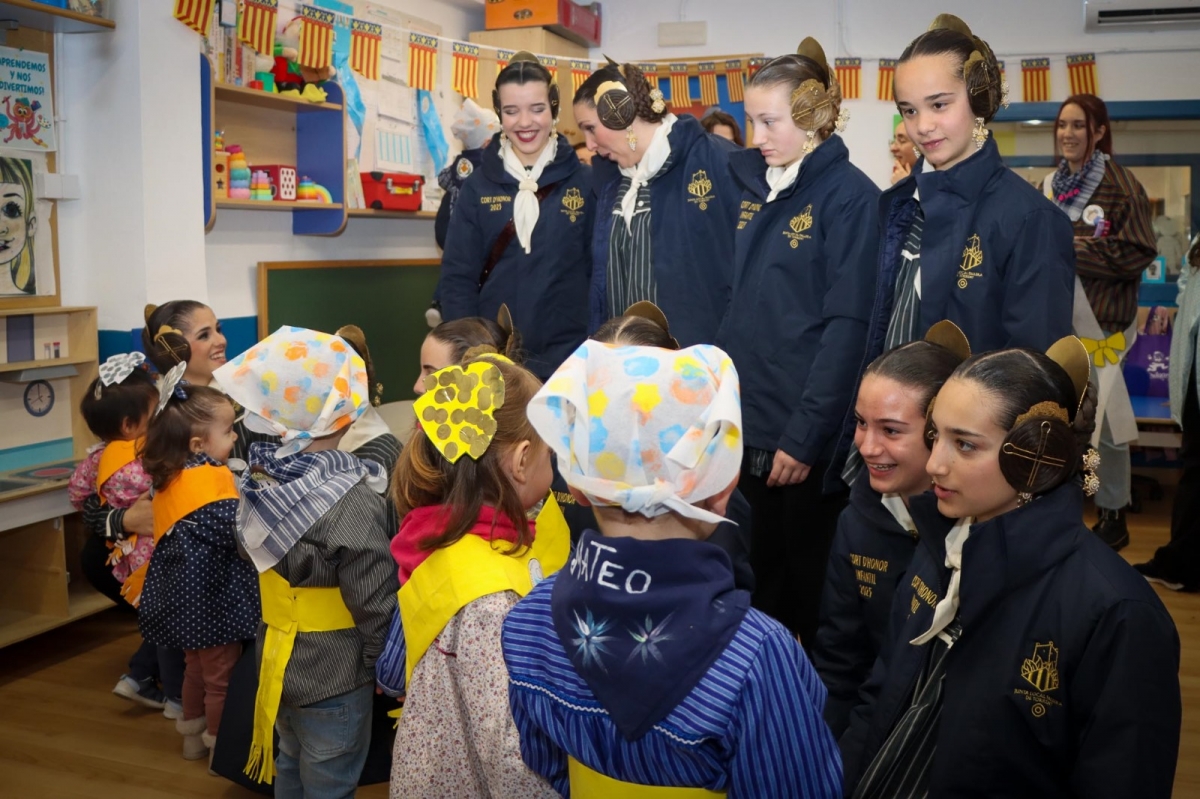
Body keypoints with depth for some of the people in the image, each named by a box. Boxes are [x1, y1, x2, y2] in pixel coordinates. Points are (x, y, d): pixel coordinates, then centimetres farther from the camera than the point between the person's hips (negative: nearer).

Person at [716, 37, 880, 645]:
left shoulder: (848, 195, -10)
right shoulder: (750, 185, 8)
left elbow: (847, 326, -14)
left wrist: (805, 436, -17)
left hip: (805, 434, -6)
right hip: (748, 423, 6)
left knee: (810, 587, 9)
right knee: (764, 576, 18)